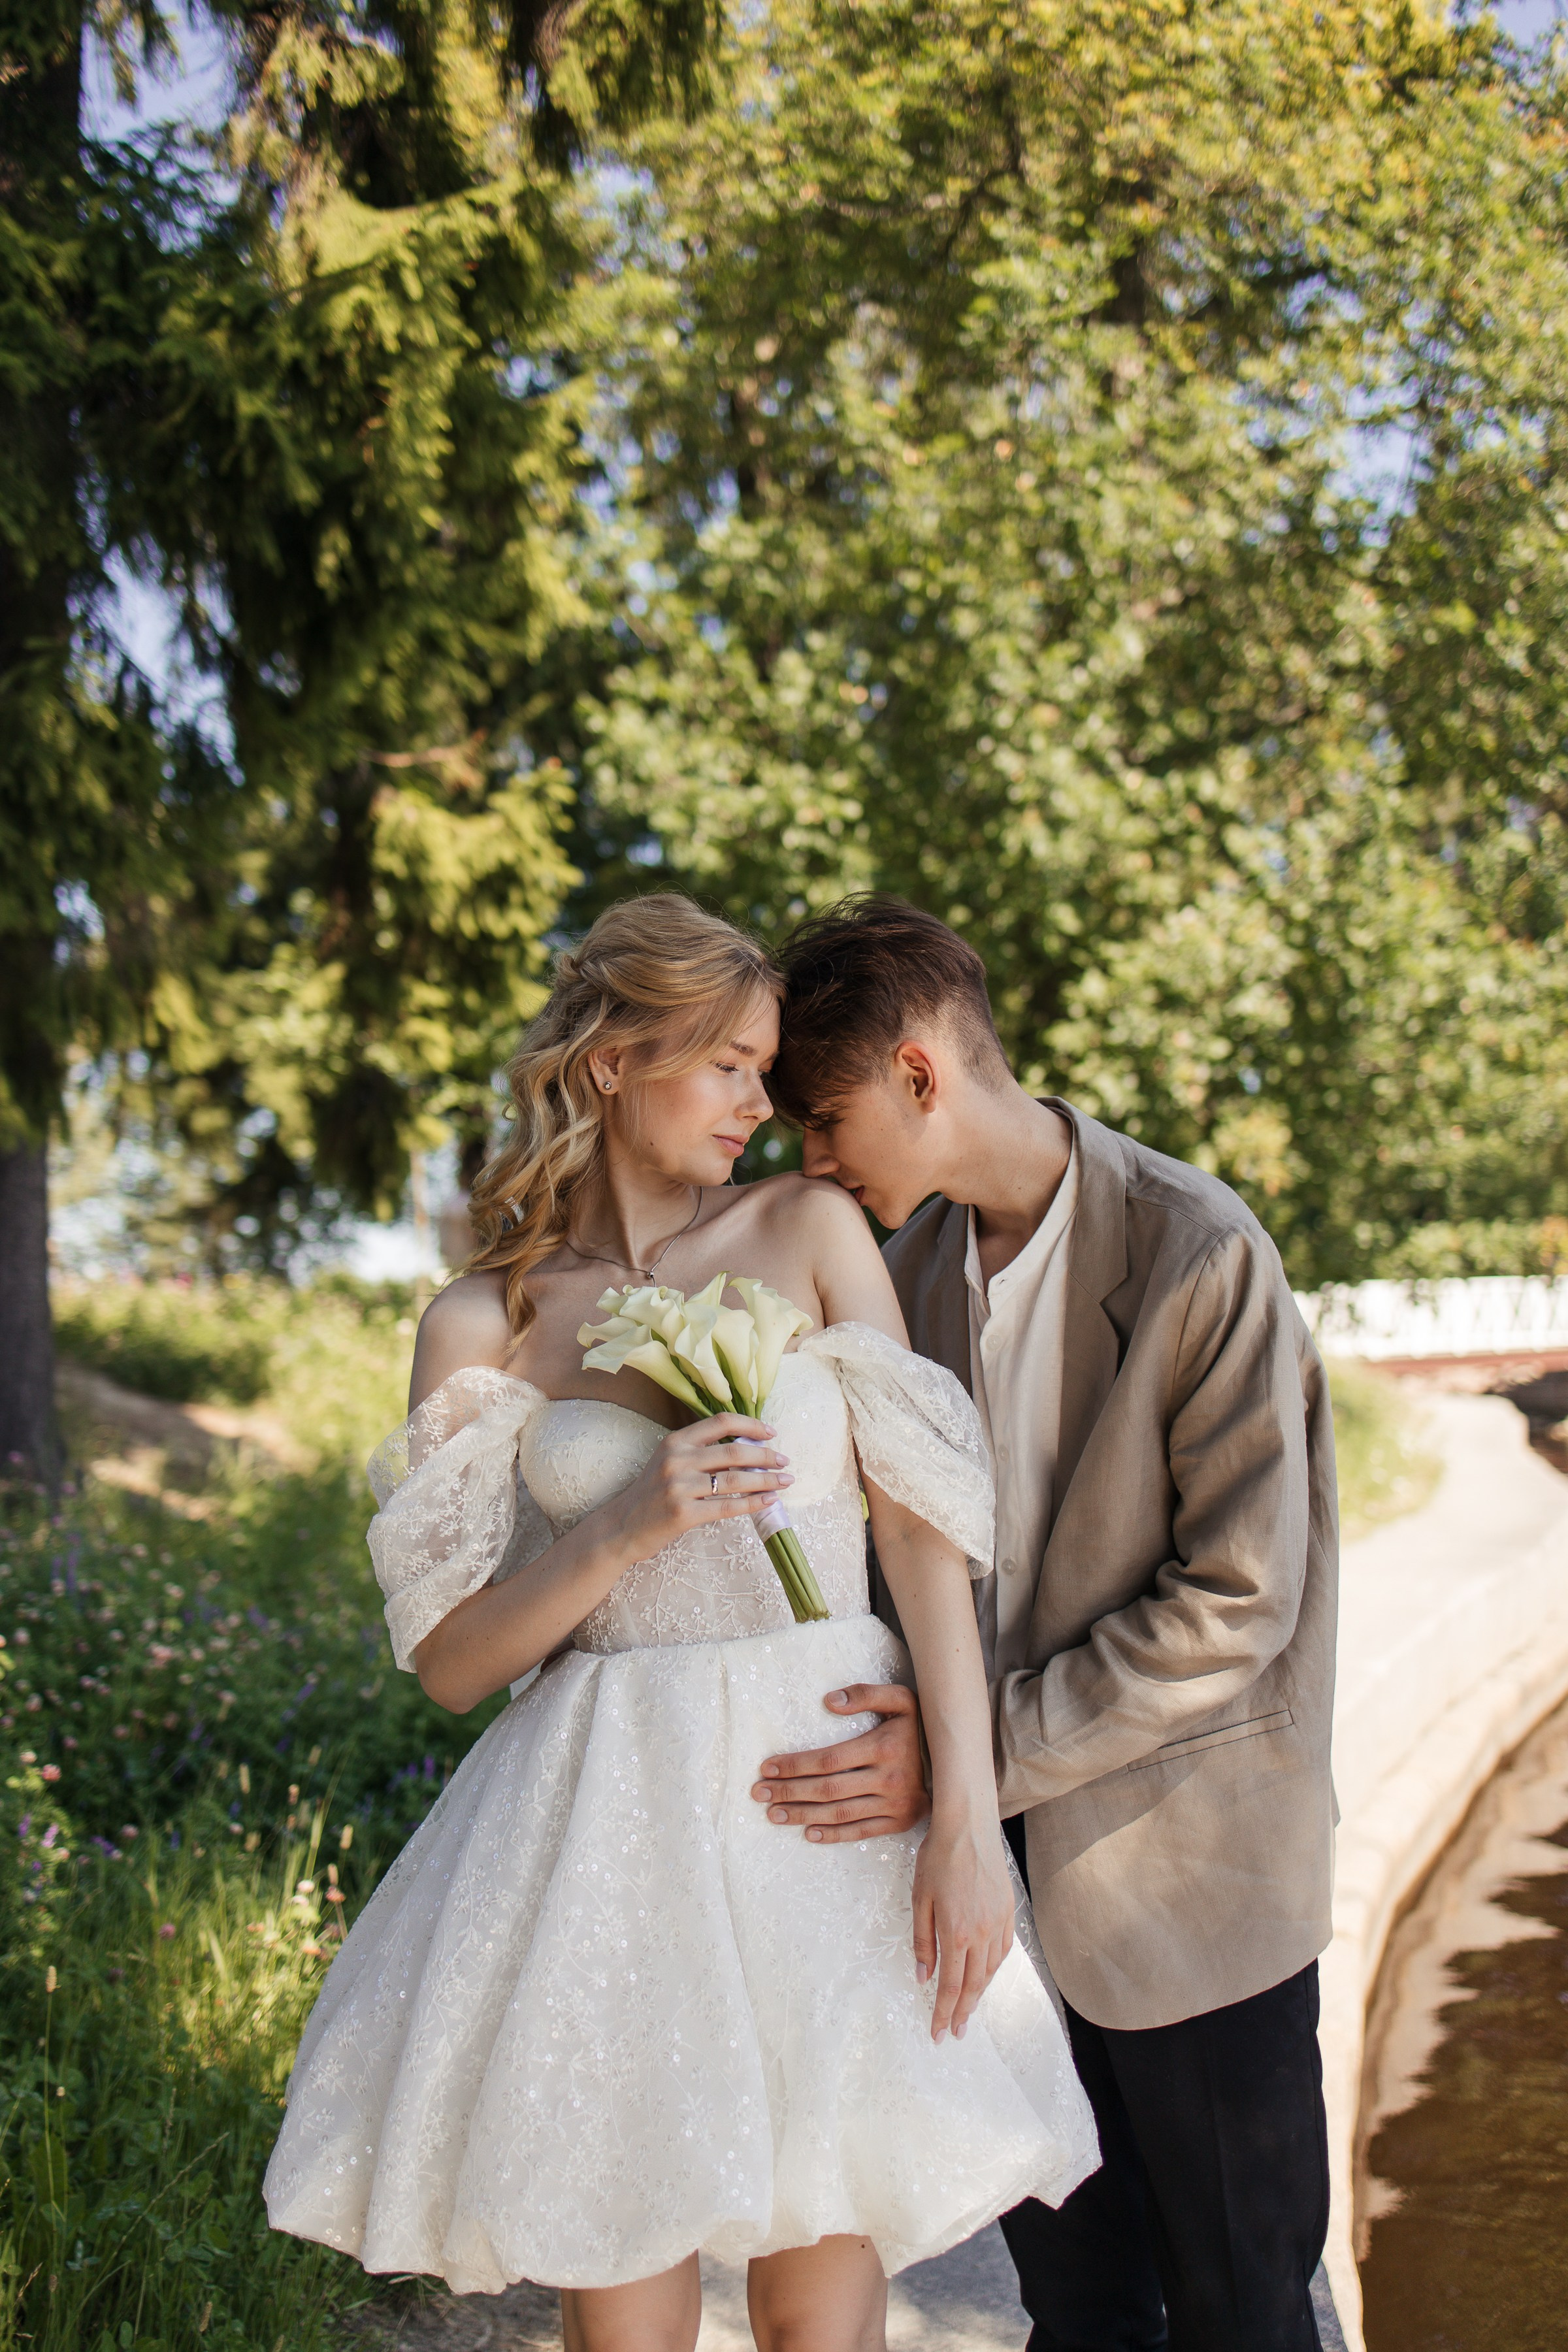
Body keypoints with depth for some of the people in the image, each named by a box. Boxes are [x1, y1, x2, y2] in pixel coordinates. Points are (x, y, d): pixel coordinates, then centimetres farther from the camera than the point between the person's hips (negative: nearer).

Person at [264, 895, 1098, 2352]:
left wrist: (965, 1817, -9)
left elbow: (923, 1522, -2)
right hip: (616, 1823, 0)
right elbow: (451, 1658, 1)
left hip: (832, 1797, 1)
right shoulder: (482, 1327, 2)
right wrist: (630, 1529, -15)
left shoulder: (810, 1233, 4)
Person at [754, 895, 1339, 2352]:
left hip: (1188, 1871, -5)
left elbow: (1239, 1603, -20)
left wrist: (978, 1751, -22)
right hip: (1004, 1864, 6)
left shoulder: (1202, 1257, -19)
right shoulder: (909, 1259, 2)